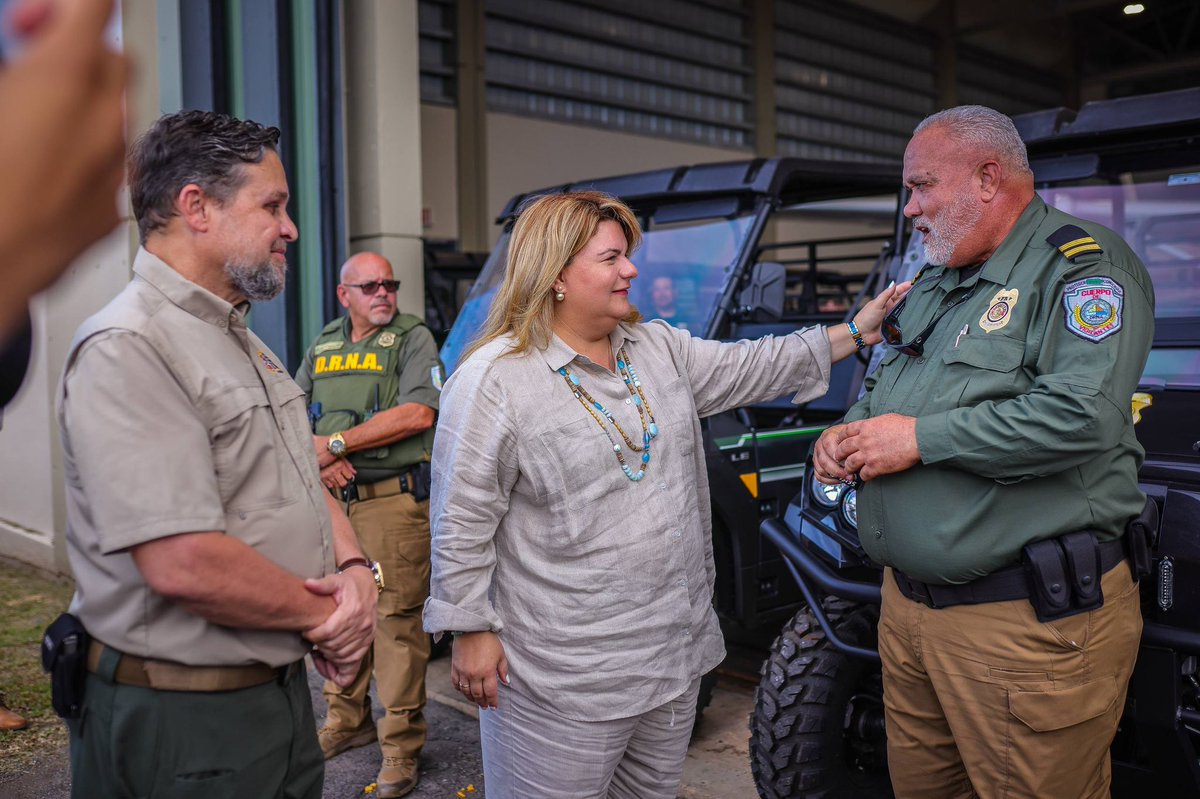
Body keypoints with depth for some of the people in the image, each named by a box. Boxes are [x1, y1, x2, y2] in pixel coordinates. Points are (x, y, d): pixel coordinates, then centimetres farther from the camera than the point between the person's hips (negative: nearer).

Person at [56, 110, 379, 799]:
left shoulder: (247, 344, 12)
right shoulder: (126, 350, -20)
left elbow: (305, 481, 15)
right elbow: (184, 565, -28)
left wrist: (356, 570, -5)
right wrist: (321, 617, -14)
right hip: (182, 722, -9)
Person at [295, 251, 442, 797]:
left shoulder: (413, 338, 0)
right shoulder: (322, 347, 17)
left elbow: (418, 414, -14)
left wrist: (337, 442, -11)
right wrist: (321, 456, -7)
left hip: (394, 501, -5)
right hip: (330, 499, 6)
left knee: (397, 619, -4)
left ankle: (401, 745, 6)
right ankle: (347, 722, 30)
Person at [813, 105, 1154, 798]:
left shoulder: (1083, 266, -11)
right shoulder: (934, 285, 17)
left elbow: (1083, 416, -26)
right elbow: (887, 388, 27)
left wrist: (920, 439, -19)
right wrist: (847, 435, 3)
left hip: (1033, 623, -8)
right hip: (908, 606, 8)